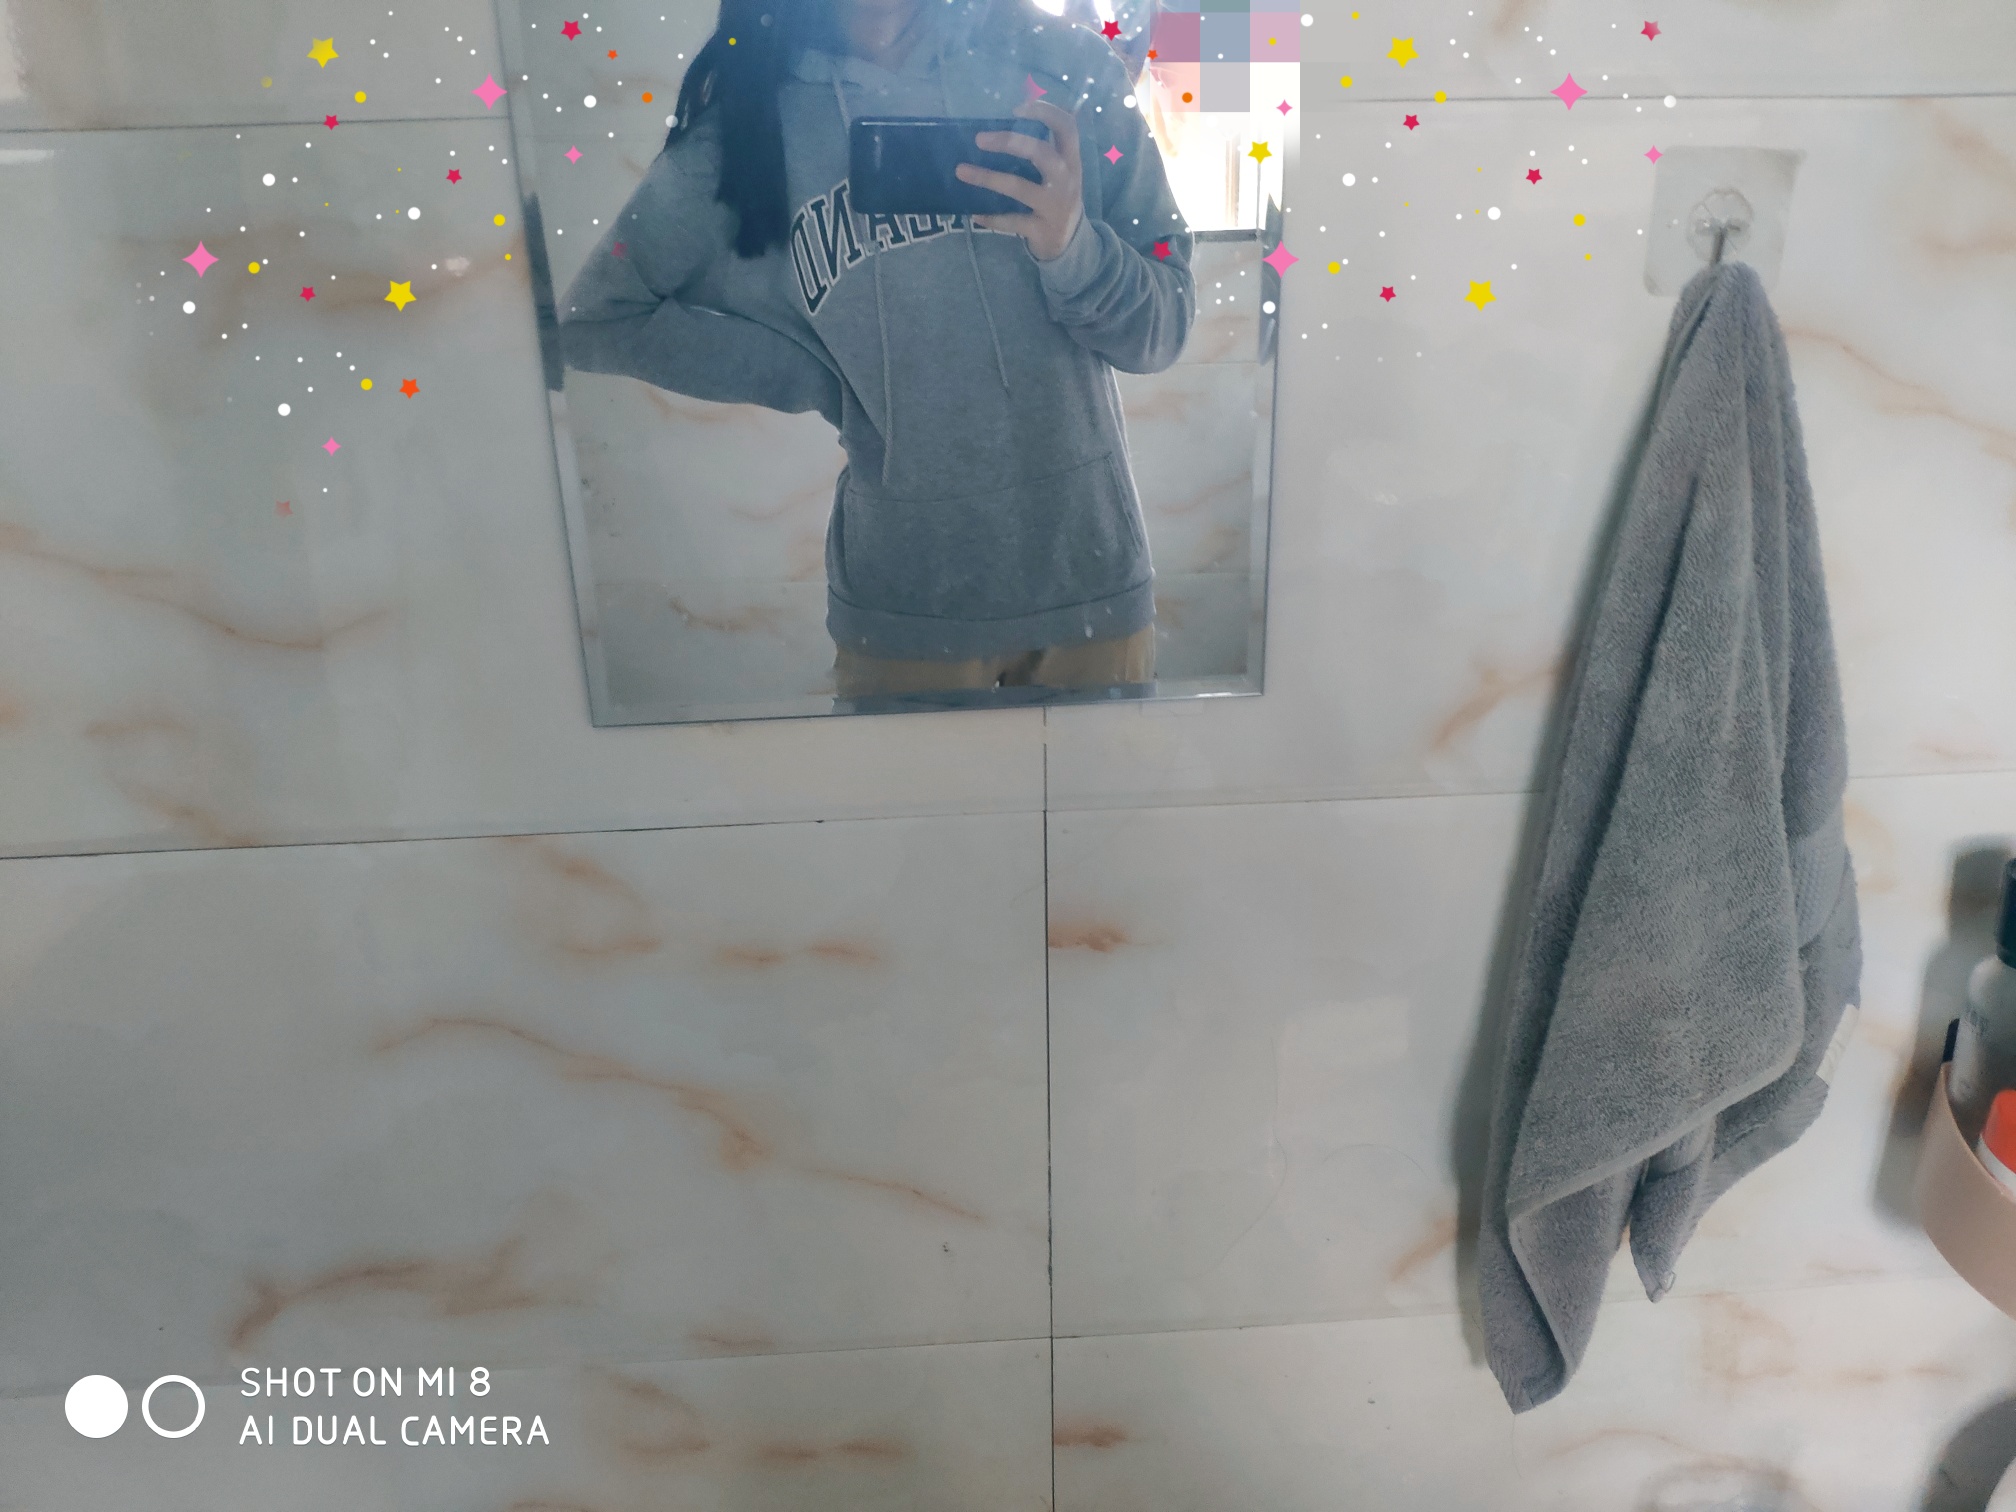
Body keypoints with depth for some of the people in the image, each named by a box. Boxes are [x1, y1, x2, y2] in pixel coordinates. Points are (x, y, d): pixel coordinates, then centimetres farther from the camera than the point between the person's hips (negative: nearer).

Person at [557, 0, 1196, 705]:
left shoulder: (1065, 69, -4)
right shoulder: (747, 112, -3)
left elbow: (1163, 330, -1)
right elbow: (594, 320, 3)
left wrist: (1073, 248, -23)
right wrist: (829, 385, -2)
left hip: (1089, 574, 1)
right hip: (902, 601, 0)